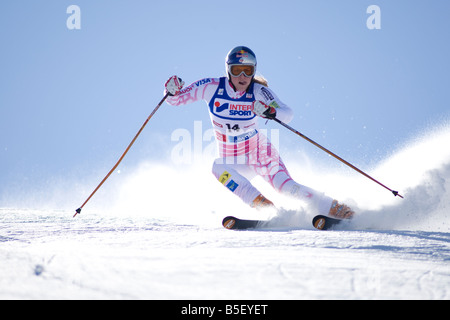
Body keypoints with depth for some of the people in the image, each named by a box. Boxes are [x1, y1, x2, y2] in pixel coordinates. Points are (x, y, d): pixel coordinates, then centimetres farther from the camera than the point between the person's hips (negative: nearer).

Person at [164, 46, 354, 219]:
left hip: (260, 153, -2)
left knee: (286, 187, -23)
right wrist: (172, 91, -26)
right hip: (232, 161, 2)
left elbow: (287, 114, -26)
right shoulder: (212, 87, -13)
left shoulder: (259, 92, -15)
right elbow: (176, 100, -3)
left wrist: (270, 112, -46)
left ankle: (332, 207, -12)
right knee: (219, 168, -31)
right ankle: (262, 205, -31)